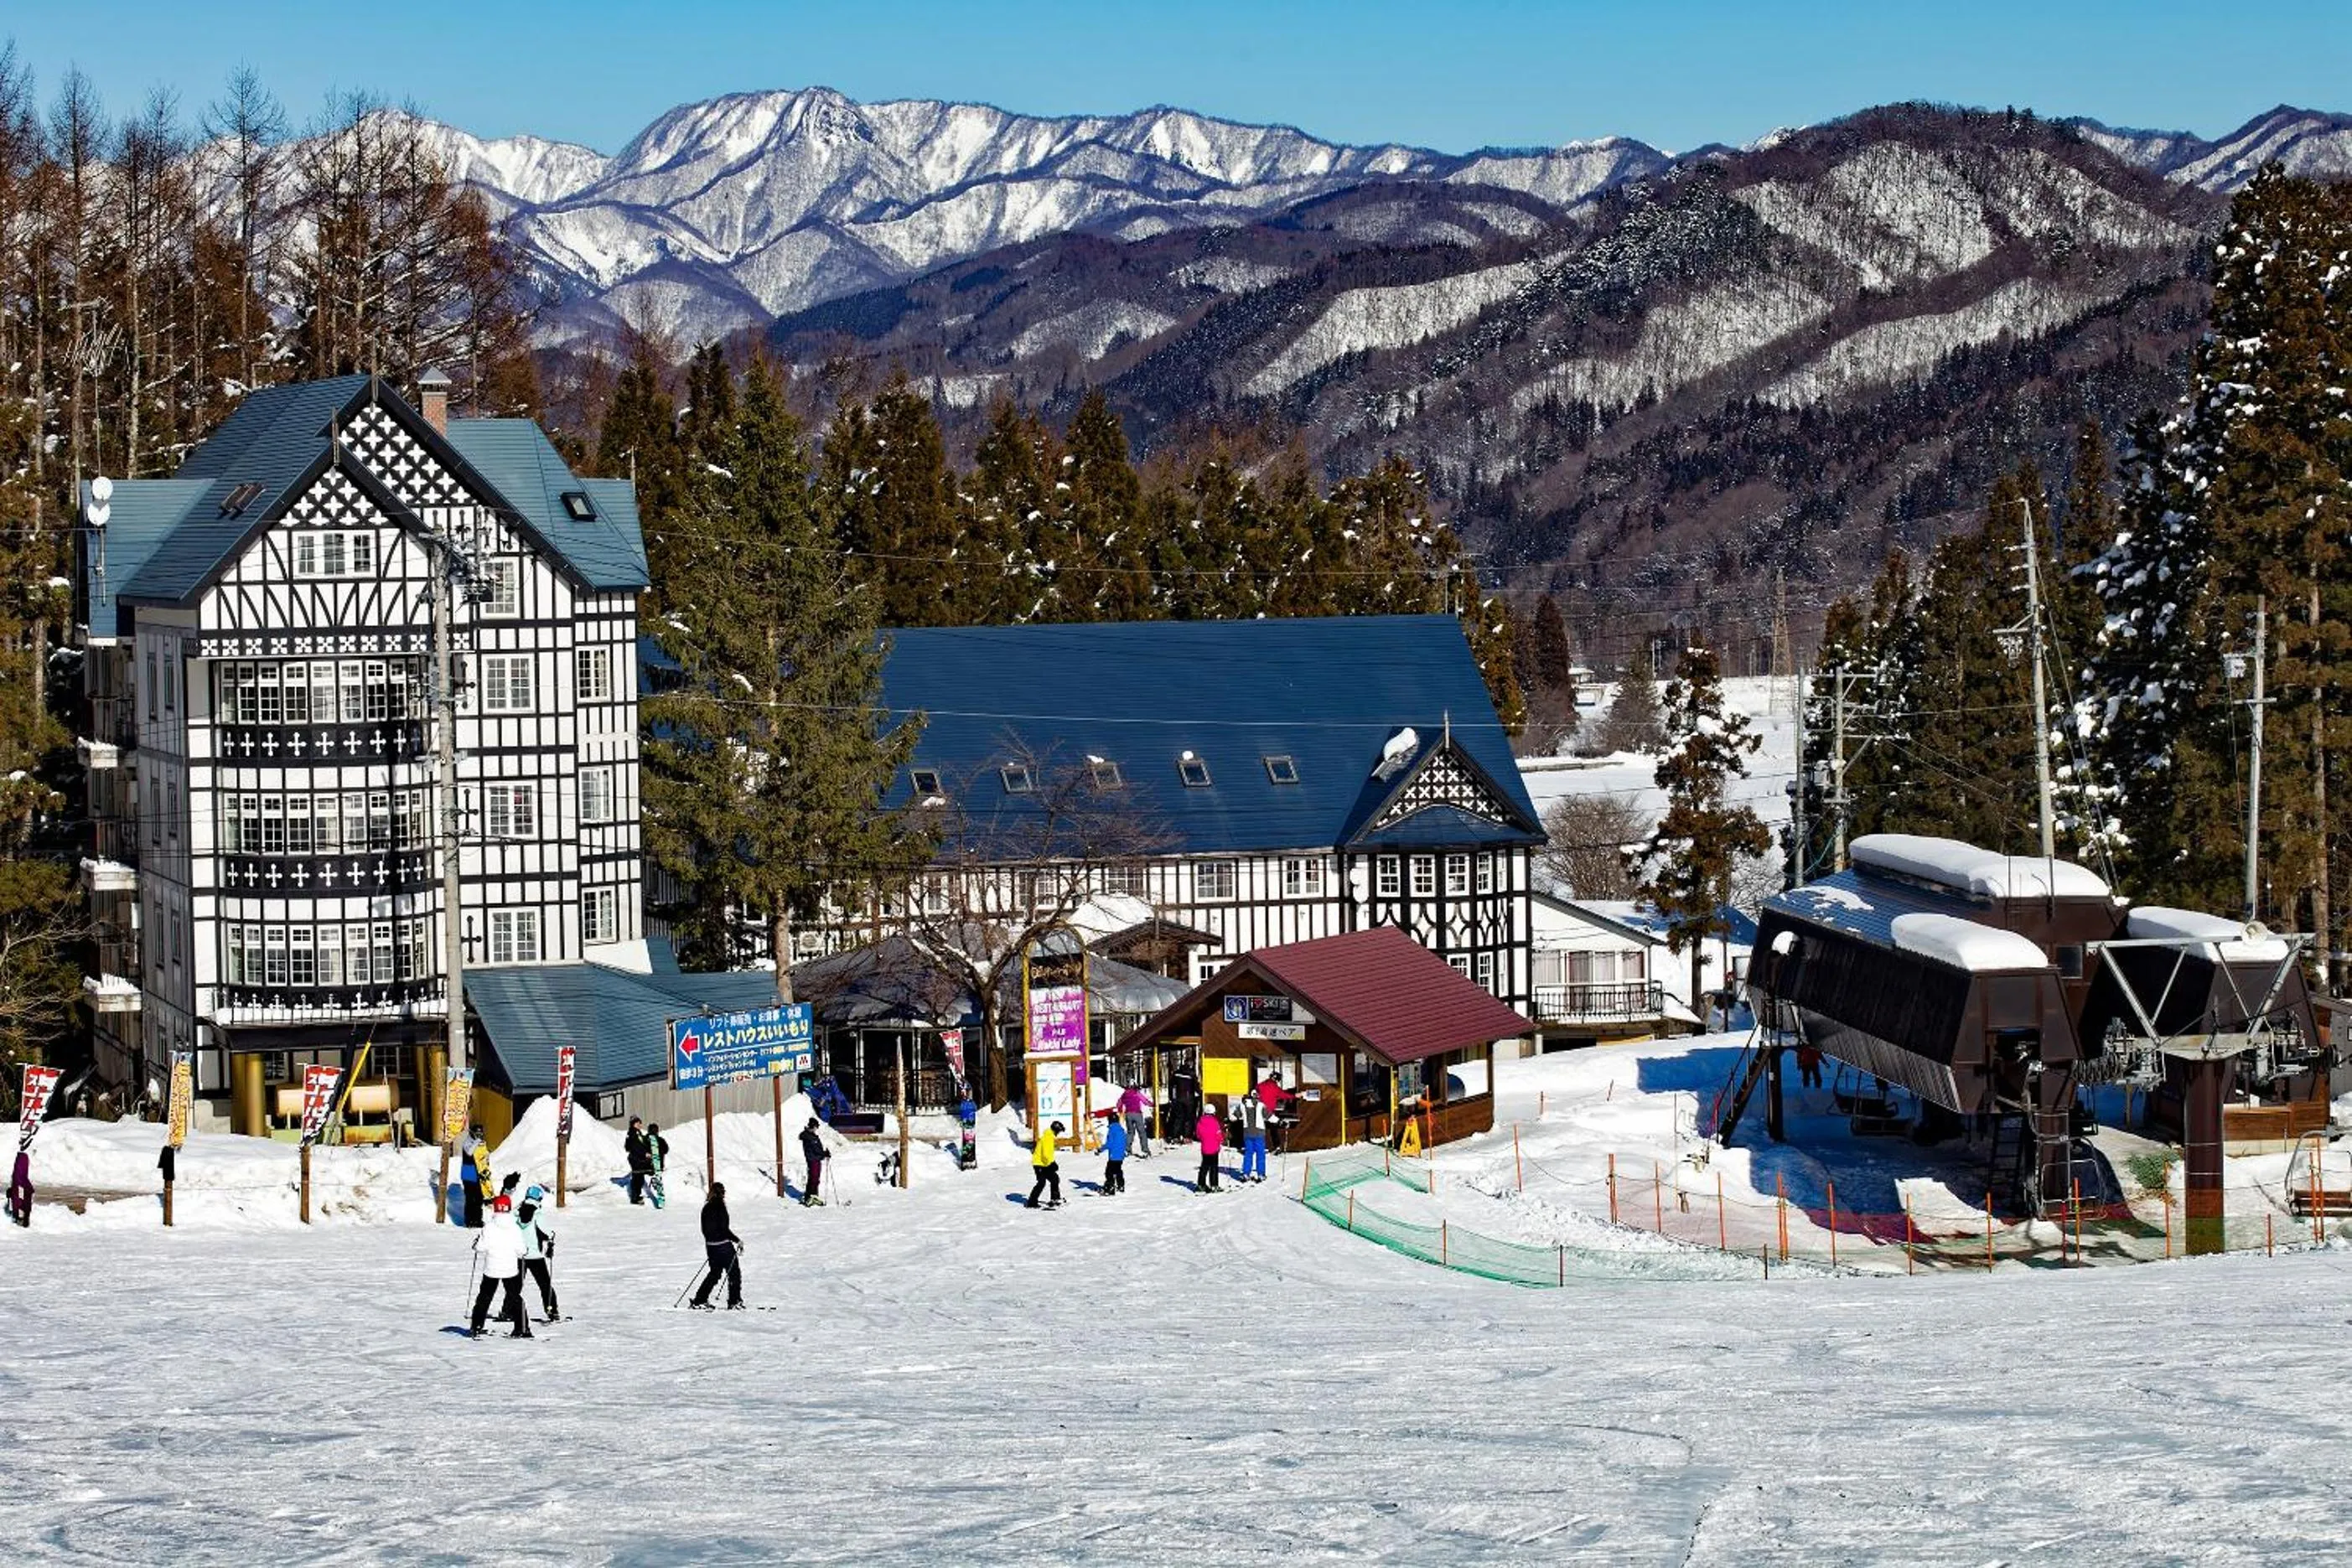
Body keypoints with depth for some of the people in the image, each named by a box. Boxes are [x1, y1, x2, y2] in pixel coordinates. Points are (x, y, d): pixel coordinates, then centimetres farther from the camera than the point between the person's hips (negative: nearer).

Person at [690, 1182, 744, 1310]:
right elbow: (723, 1229, -19)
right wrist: (737, 1240, -12)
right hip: (722, 1245, -8)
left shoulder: (706, 1207, 6)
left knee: (715, 1273, 19)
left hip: (710, 1245, 8)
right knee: (734, 1272, 4)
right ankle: (734, 1302, 5)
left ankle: (700, 1301, 16)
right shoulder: (719, 1207, -17)